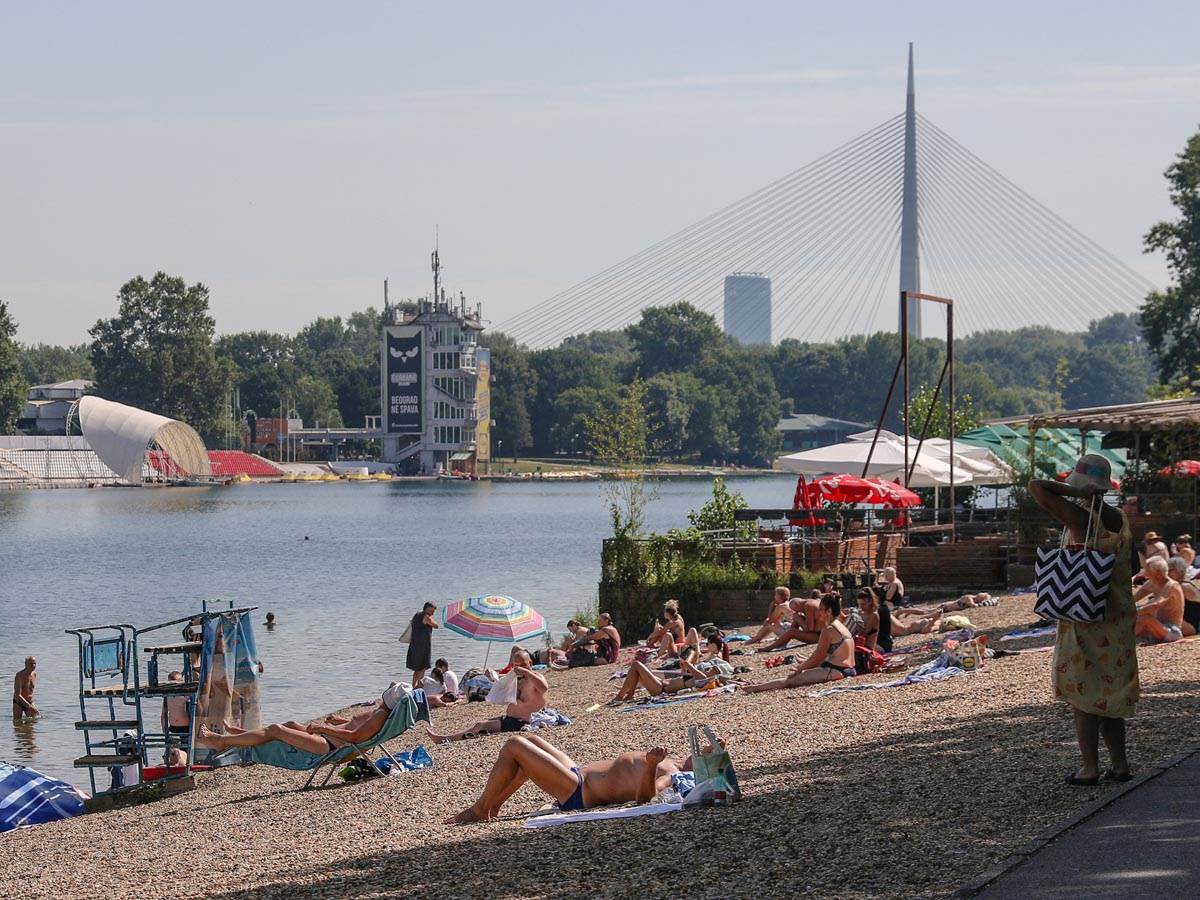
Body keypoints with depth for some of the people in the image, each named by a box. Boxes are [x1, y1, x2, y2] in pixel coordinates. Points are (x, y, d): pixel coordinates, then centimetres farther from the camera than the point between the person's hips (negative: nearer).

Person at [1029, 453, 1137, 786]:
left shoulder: (1079, 518, -16)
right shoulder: (1120, 520, 5)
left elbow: (1036, 487, -21)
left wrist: (1074, 493, -14)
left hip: (1085, 620, -7)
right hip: (1119, 618, 7)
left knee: (1083, 693, 1)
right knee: (1111, 692, 16)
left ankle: (1089, 768, 2)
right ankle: (1119, 764, 18)